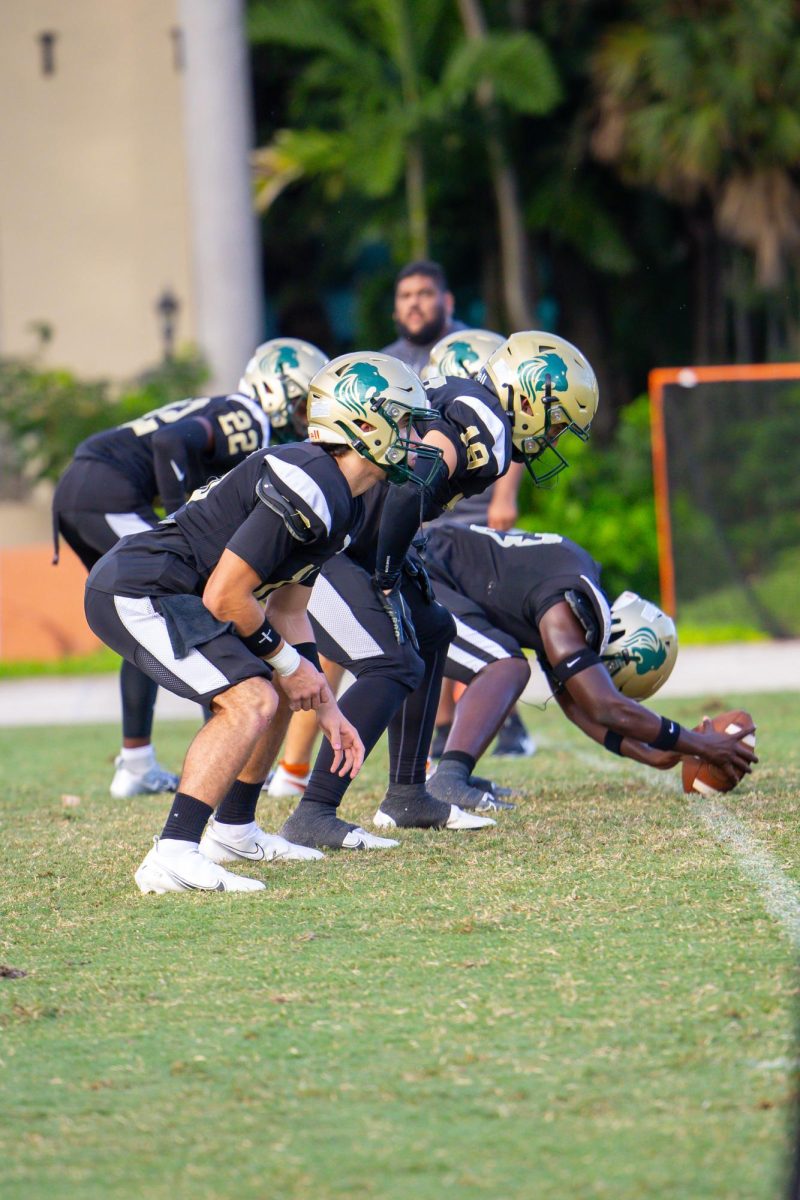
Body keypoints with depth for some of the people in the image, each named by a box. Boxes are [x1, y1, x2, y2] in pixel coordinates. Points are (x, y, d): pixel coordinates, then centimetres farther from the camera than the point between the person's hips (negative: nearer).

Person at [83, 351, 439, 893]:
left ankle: (233, 833, 33)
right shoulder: (307, 490, -21)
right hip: (136, 594, -11)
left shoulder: (343, 504, 13)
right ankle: (172, 857, -28)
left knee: (277, 694, 21)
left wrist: (325, 707, 16)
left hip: (163, 593, 11)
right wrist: (288, 663, -7)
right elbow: (225, 596, -21)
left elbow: (288, 609, 21)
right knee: (250, 700, -22)